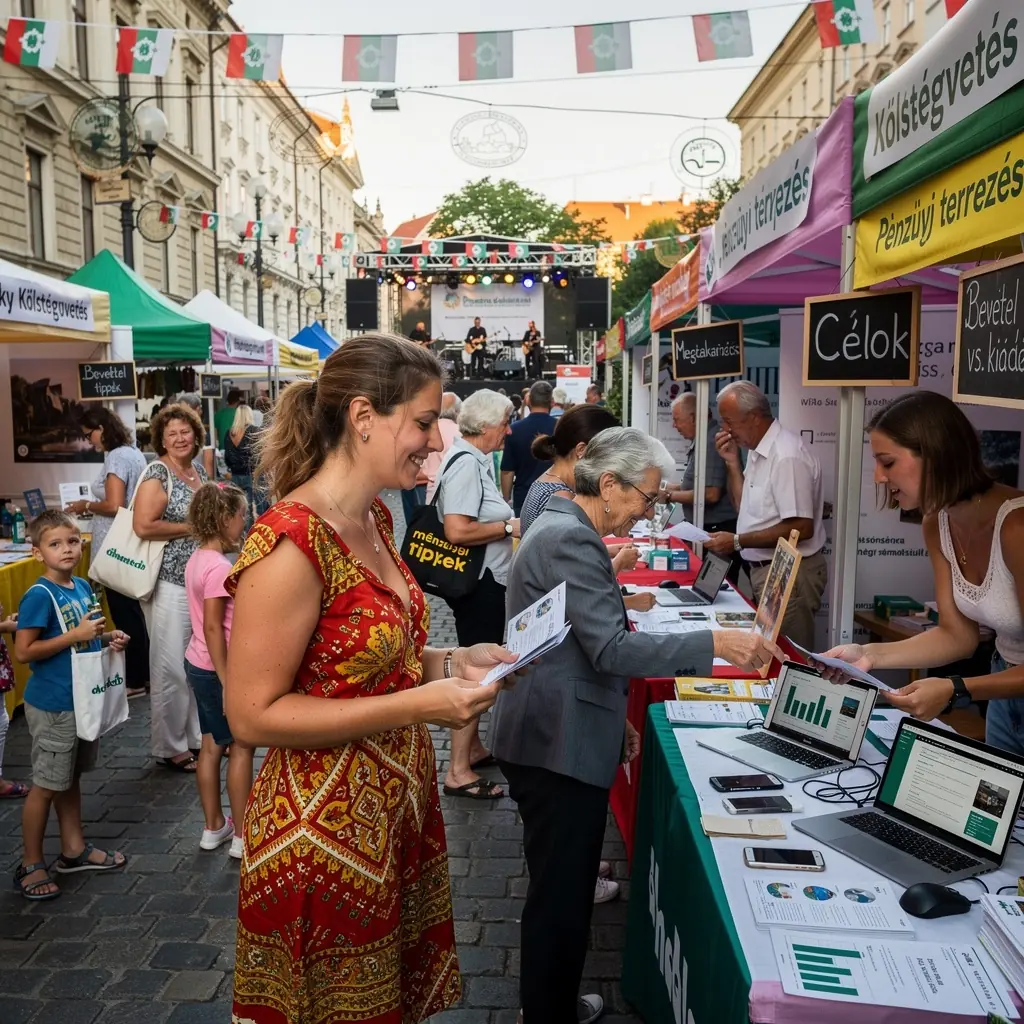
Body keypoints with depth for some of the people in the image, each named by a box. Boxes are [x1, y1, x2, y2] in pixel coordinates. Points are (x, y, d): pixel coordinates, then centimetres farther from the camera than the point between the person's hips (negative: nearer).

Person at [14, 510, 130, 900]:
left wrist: (107, 638, -1)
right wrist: (76, 635, -26)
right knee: (46, 785, 5)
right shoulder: (40, 595, -20)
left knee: (71, 777, 20)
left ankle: (73, 850, 34)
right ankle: (30, 865, 21)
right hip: (52, 705, -7)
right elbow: (23, 651, -23)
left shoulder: (82, 587, 4)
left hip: (84, 697, 8)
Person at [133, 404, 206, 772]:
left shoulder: (199, 470, 11)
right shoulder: (157, 472, -12)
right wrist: (192, 528, -16)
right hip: (170, 583, -8)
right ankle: (171, 748, 14)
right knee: (171, 667, 1)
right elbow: (143, 526, -23)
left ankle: (195, 736, 29)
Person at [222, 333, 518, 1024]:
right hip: (326, 832, -8)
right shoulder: (291, 544, -25)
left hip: (399, 809, 8)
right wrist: (415, 705, -25)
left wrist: (449, 662, -1)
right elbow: (251, 714, -22)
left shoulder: (374, 518, 3)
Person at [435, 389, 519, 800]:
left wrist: (506, 520, 7)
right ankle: (458, 771, 6)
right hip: (477, 584, -11)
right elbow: (458, 530, -30)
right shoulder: (466, 463, -21)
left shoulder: (473, 459, 10)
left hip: (484, 581, 11)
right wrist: (509, 527, -19)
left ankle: (474, 748, 35)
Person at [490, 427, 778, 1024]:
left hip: (555, 738, 11)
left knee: (563, 887, 21)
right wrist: (715, 644, -24)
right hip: (558, 746, -11)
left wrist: (613, 718, 23)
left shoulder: (565, 531, 14)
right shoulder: (571, 539, -19)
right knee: (561, 897, 1)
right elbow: (612, 649, -25)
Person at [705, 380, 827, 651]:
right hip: (765, 570, 9)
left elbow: (801, 528, -24)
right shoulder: (757, 451, 9)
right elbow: (746, 508, 15)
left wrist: (737, 541, -20)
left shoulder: (787, 456, -20)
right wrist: (732, 463, 3)